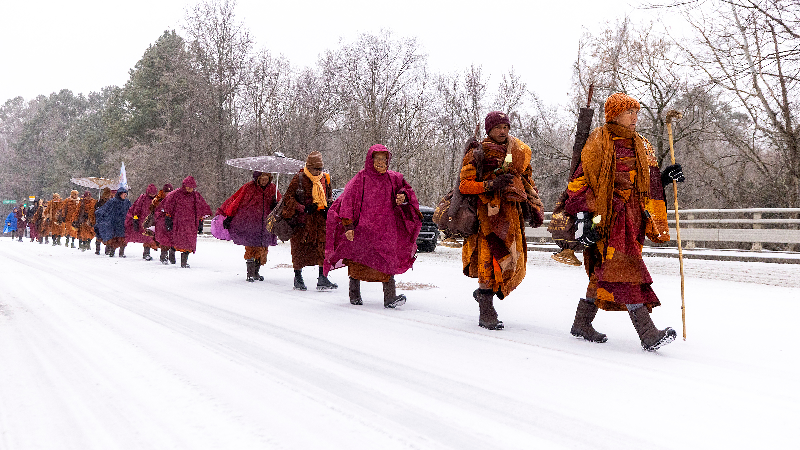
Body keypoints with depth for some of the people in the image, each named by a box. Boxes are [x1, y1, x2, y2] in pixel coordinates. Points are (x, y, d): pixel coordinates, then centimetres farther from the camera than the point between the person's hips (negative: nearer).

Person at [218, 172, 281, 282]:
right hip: (249, 224, -3)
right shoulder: (249, 187, -2)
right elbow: (236, 200, 2)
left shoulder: (272, 189, 8)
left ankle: (256, 272, 19)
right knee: (250, 248, -9)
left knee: (263, 249, 4)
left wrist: (276, 206, -8)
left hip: (265, 225, 4)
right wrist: (229, 217, 2)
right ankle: (250, 274, -2)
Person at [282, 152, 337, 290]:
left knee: (324, 246, -7)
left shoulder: (325, 179, 9)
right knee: (300, 248, 4)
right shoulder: (299, 179, -5)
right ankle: (298, 278, 20)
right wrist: (303, 208, -16)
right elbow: (288, 197, -5)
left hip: (320, 217, 3)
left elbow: (328, 197, 23)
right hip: (302, 219, -3)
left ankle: (322, 278, -4)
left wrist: (327, 208, 2)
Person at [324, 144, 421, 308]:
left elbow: (404, 188, 22)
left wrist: (403, 197, -4)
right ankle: (355, 296, 24)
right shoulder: (361, 178, -3)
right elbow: (347, 201, -4)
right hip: (362, 229, -2)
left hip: (385, 229, 2)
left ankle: (390, 298, -14)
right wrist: (348, 225, -12)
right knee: (357, 262, 7)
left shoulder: (392, 178, 8)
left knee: (387, 261, -9)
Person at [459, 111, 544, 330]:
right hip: (488, 213, -5)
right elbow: (464, 185, -6)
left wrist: (534, 208, 13)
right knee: (490, 260, -12)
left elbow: (528, 182, 24)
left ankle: (484, 292, 30)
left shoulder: (520, 152, 16)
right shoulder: (478, 153, 0)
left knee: (514, 264, 5)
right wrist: (491, 185, -18)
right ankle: (486, 314, -4)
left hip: (512, 213, 5)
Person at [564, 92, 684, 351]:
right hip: (608, 215, -7)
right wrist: (583, 217, -15)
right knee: (626, 271, -14)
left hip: (631, 216, 7)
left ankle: (581, 324, 22)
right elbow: (581, 181, -7)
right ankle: (648, 334, -18)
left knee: (604, 271, 10)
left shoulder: (640, 146, 18)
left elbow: (648, 182, 25)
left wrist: (664, 178, 4)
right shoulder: (598, 142, -4)